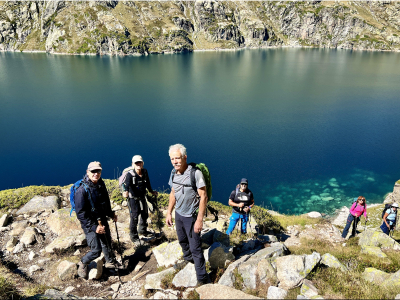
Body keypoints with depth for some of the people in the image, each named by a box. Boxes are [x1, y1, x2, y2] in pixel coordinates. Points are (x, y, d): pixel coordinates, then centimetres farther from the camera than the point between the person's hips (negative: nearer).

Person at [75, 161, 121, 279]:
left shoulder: (101, 184, -1)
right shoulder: (82, 190, -23)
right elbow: (81, 214, -23)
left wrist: (111, 214, 19)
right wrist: (94, 227, -25)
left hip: (102, 221, 7)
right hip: (90, 224, -7)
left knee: (107, 242, 21)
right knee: (96, 250, -6)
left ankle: (110, 261, 45)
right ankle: (83, 264, 24)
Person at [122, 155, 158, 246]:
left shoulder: (145, 172, -9)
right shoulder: (130, 174, -25)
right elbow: (126, 184, -41)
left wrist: (152, 191, 20)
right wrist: (125, 191, -61)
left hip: (142, 197, 6)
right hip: (133, 199, -6)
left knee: (145, 215, 21)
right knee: (134, 218, -1)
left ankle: (143, 230, 47)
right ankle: (134, 237, 21)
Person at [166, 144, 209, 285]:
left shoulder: (195, 173, -24)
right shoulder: (174, 173, -2)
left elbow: (203, 196, -22)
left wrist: (199, 220, -23)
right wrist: (169, 213, 10)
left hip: (191, 216, -7)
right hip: (178, 214, 7)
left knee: (195, 247, 1)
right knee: (182, 240, 27)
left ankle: (202, 279, 18)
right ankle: (187, 259, 55)